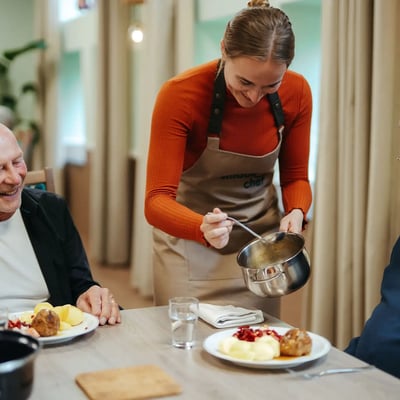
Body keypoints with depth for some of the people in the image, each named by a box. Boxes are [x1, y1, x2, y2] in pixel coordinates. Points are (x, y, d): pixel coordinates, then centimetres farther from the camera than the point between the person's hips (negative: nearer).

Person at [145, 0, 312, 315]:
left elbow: (295, 177, -1)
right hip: (190, 244, -3)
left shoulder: (297, 93, -13)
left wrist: (296, 213, -22)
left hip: (260, 236, 3)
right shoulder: (179, 96, -23)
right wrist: (203, 228, -43)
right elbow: (157, 200, -25)